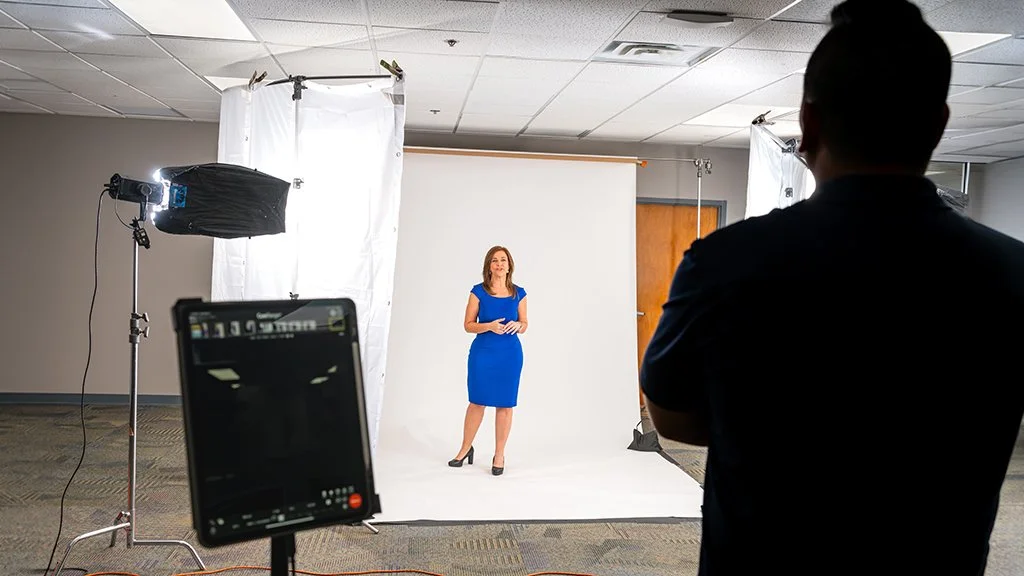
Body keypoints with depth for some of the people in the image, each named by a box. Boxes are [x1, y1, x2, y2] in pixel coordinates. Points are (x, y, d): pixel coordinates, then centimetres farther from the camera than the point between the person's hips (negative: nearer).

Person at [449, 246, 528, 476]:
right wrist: (489, 326, -18)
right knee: (477, 401, 6)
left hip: (510, 353, 1)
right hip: (483, 352, -1)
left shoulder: (518, 293, 3)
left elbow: (524, 324, 11)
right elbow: (468, 324, -1)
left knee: (505, 404, 4)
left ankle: (499, 455, 16)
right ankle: (465, 448, 25)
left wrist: (518, 325, -13)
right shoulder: (479, 291, -2)